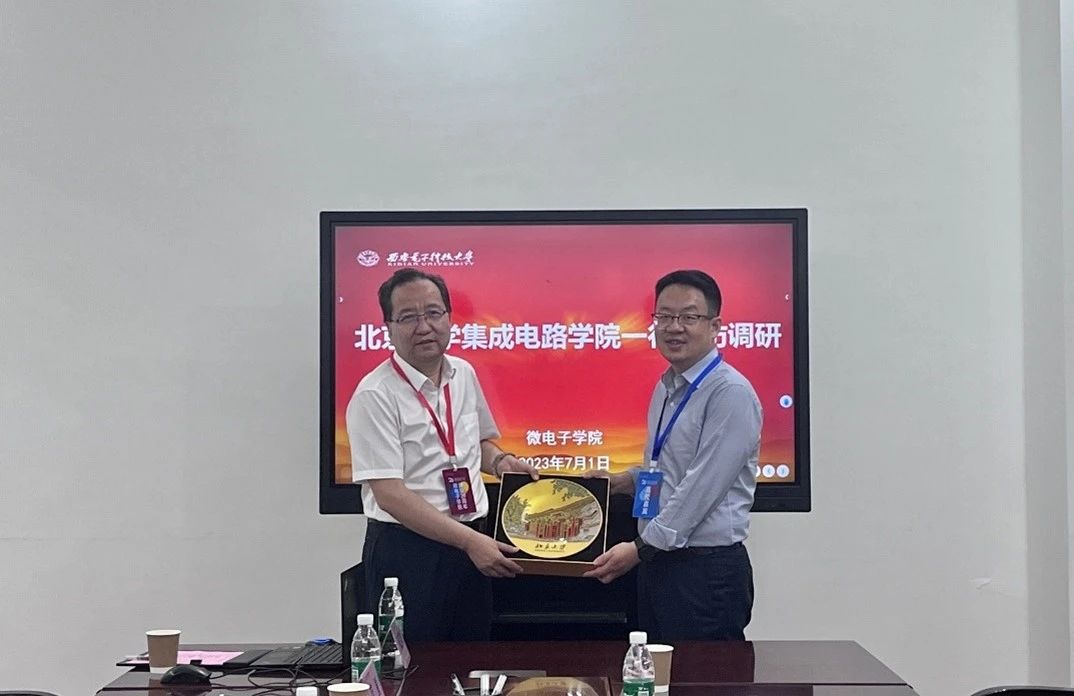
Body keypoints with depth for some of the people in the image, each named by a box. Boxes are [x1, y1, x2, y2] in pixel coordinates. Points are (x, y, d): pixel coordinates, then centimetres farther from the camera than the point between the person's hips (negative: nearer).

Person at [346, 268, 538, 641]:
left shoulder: (464, 374, 7)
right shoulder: (375, 396, -14)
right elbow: (389, 494, -19)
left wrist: (499, 460, 0)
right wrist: (469, 540, -23)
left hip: (473, 546, 6)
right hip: (405, 550, -6)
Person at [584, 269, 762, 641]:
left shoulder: (731, 393, -15)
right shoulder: (665, 388, 13)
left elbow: (702, 486, -20)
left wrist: (641, 547, -17)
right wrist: (618, 481, 11)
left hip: (707, 569, -8)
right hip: (658, 563, 8)